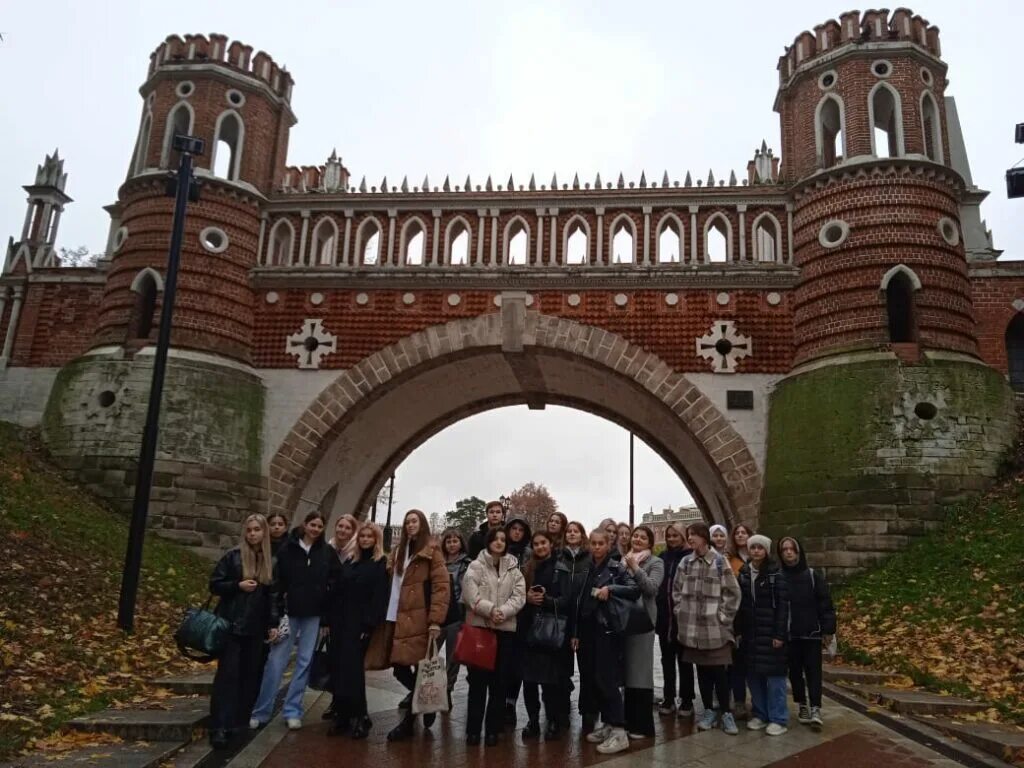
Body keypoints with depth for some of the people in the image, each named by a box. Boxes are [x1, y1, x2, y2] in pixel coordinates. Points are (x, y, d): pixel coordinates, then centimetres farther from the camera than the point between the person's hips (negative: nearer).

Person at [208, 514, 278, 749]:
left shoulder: (271, 562, 8)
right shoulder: (232, 556, -3)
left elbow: (273, 595, 11)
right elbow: (214, 584, -2)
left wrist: (273, 624, 4)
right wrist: (238, 585, -17)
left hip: (256, 628, 4)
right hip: (231, 624, -4)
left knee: (250, 675, 5)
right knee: (227, 674, -6)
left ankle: (238, 722, 16)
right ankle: (219, 728, -5)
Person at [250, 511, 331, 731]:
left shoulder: (327, 552, 2)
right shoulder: (288, 548, -2)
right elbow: (278, 581, -3)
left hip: (314, 614, 1)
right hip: (289, 611, -1)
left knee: (304, 662, 6)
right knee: (276, 660, -1)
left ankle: (293, 711, 16)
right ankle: (261, 711, 11)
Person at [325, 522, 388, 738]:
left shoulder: (381, 564, -3)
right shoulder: (349, 561, 15)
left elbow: (380, 597, -11)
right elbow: (335, 589, 14)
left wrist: (370, 624, -19)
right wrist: (329, 619, 6)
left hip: (360, 624, -6)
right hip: (340, 622, 6)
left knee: (352, 669, -6)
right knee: (338, 668, 5)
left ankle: (359, 716, 3)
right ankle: (342, 714, 14)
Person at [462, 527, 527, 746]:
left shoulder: (514, 569, 9)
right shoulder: (476, 566, 1)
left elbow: (519, 596, -1)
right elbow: (470, 594, -10)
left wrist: (503, 611, -17)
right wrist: (490, 609, -19)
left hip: (505, 628, 3)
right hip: (479, 626, -2)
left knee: (499, 680, 7)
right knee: (478, 678, 1)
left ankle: (493, 729, 16)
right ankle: (473, 729, 9)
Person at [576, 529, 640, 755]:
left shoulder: (617, 568, -5)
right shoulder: (586, 569, 10)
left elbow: (636, 590, -16)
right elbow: (579, 602, 12)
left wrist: (610, 588, -27)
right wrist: (576, 632, 10)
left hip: (607, 629, -6)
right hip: (587, 630, 6)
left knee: (606, 679, -9)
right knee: (594, 679, 9)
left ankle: (619, 731, -4)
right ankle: (607, 725, 20)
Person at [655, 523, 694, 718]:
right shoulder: (663, 557, 10)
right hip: (664, 617, 4)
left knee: (683, 660, 6)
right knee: (667, 660, 11)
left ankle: (686, 700, 16)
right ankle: (668, 699, 20)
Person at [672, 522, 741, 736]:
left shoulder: (720, 562, -5)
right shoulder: (685, 562, 6)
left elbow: (733, 593, -5)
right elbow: (676, 590, 13)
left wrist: (723, 616, -8)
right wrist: (680, 612, 3)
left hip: (715, 627, -3)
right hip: (692, 626, 4)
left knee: (719, 670, 0)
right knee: (702, 670, 11)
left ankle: (726, 712, 14)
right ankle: (709, 711, 23)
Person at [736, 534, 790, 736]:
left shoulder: (775, 573, -7)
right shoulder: (743, 573, 7)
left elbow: (783, 605, -10)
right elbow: (739, 603, 9)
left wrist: (780, 634, -15)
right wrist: (739, 630, 5)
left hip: (770, 632, -5)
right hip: (750, 632, 5)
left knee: (774, 674, 0)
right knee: (753, 674, 10)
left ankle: (778, 719, 8)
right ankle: (759, 714, 22)